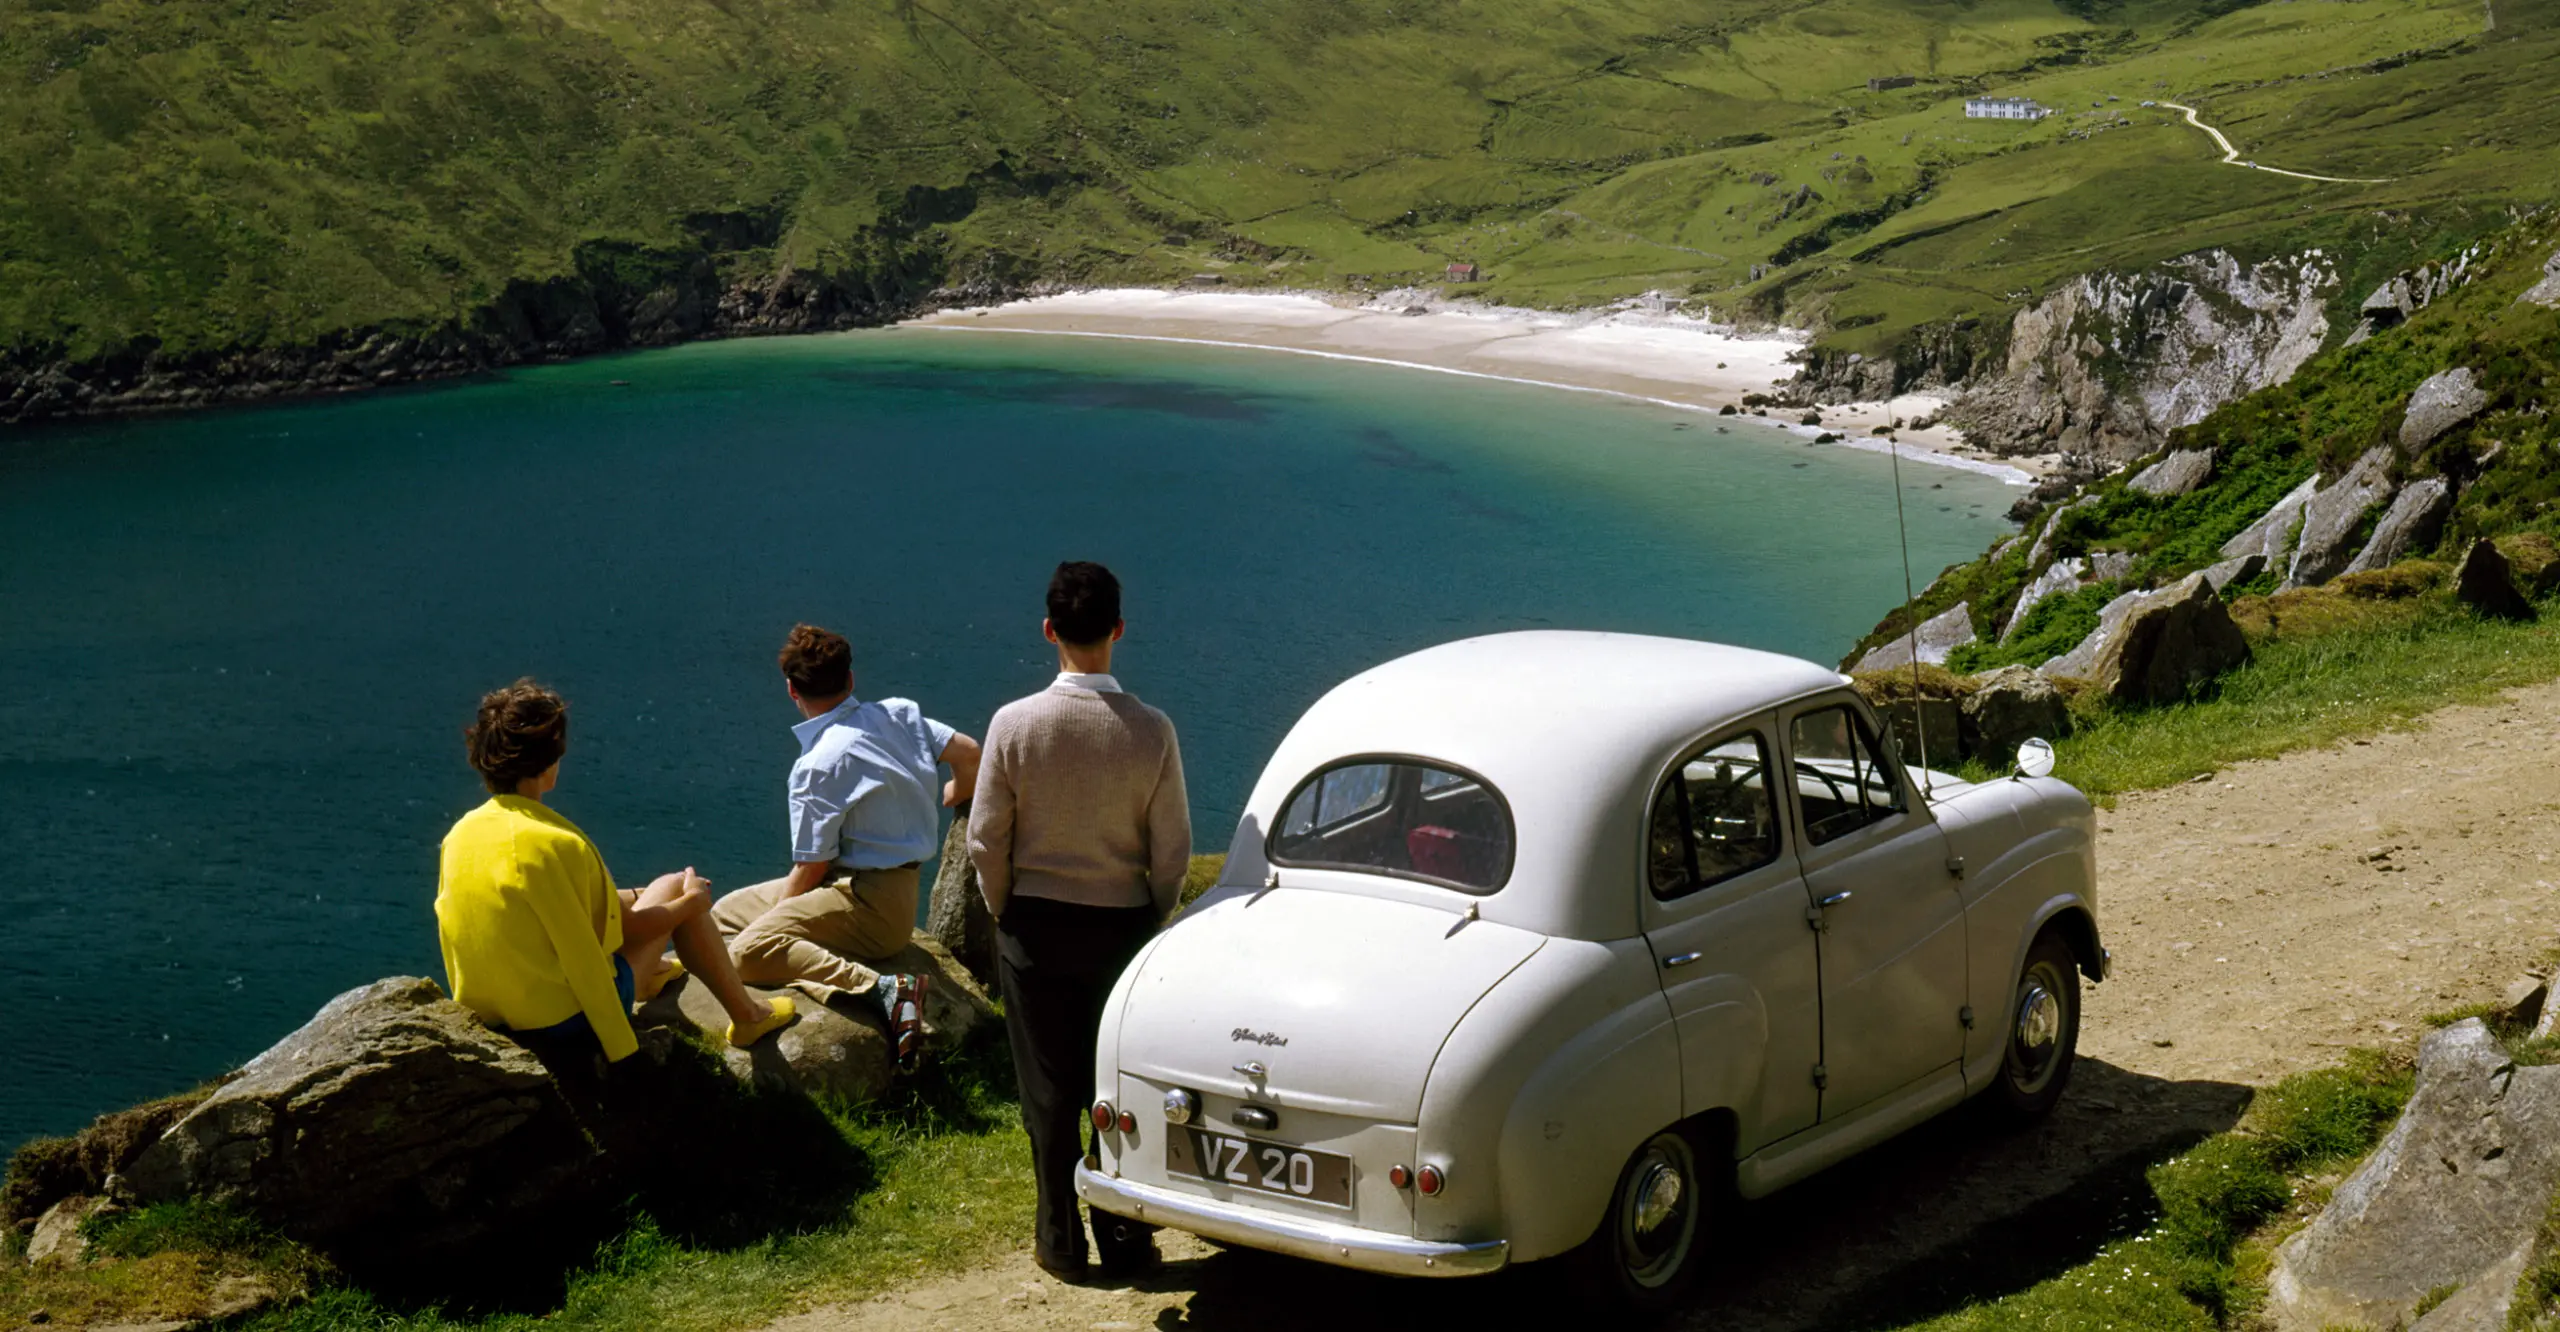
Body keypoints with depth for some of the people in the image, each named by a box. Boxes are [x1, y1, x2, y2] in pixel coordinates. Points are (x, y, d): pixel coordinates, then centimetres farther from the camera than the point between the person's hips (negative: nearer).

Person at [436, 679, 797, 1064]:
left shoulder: (458, 835, -5)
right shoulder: (555, 845, -25)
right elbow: (614, 934, -15)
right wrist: (691, 902, 1)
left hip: (495, 1013, 7)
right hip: (571, 1021, -7)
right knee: (673, 887, 10)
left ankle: (652, 973, 58)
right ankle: (747, 1016, 22)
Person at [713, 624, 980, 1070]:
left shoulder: (817, 766, -18)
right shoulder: (898, 714, 1)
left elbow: (811, 869, -14)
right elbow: (967, 753, 6)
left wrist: (771, 922, 2)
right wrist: (949, 800, 28)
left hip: (869, 903, -9)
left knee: (749, 951, -28)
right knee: (725, 913, 14)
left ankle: (883, 990, -33)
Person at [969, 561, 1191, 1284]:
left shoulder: (1015, 724, -14)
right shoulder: (1151, 731, -13)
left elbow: (986, 840, -8)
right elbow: (1172, 851, -6)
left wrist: (1007, 914, 9)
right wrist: (1152, 920, 11)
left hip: (1035, 927, 0)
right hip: (1122, 926, 0)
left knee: (1049, 1091, 10)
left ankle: (1061, 1242, 18)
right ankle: (1125, 1239, 20)